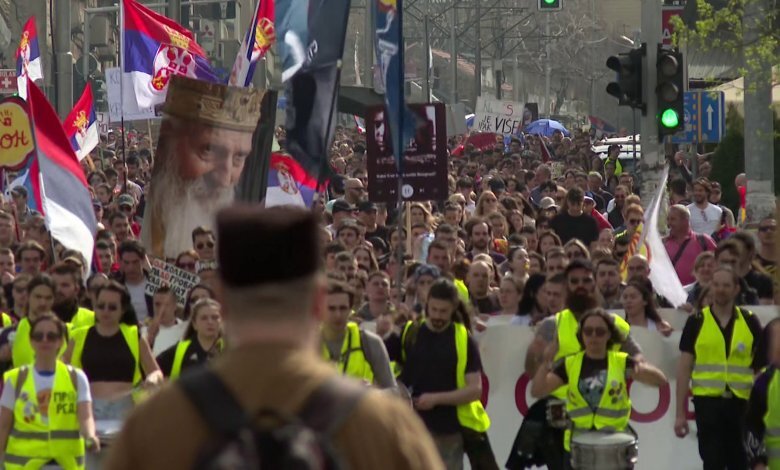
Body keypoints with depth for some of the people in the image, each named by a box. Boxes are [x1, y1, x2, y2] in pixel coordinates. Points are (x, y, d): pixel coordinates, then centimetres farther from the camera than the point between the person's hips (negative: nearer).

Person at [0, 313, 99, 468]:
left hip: (66, 462, 0)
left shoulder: (76, 378, 3)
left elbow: (85, 416, -9)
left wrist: (90, 437, -30)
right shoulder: (16, 379, 3)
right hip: (24, 463, 0)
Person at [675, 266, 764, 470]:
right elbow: (684, 368, 3)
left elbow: (763, 365, 10)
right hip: (708, 402, -1)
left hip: (741, 404, 1)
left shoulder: (750, 322, 5)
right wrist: (680, 413, 0)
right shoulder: (696, 322, 2)